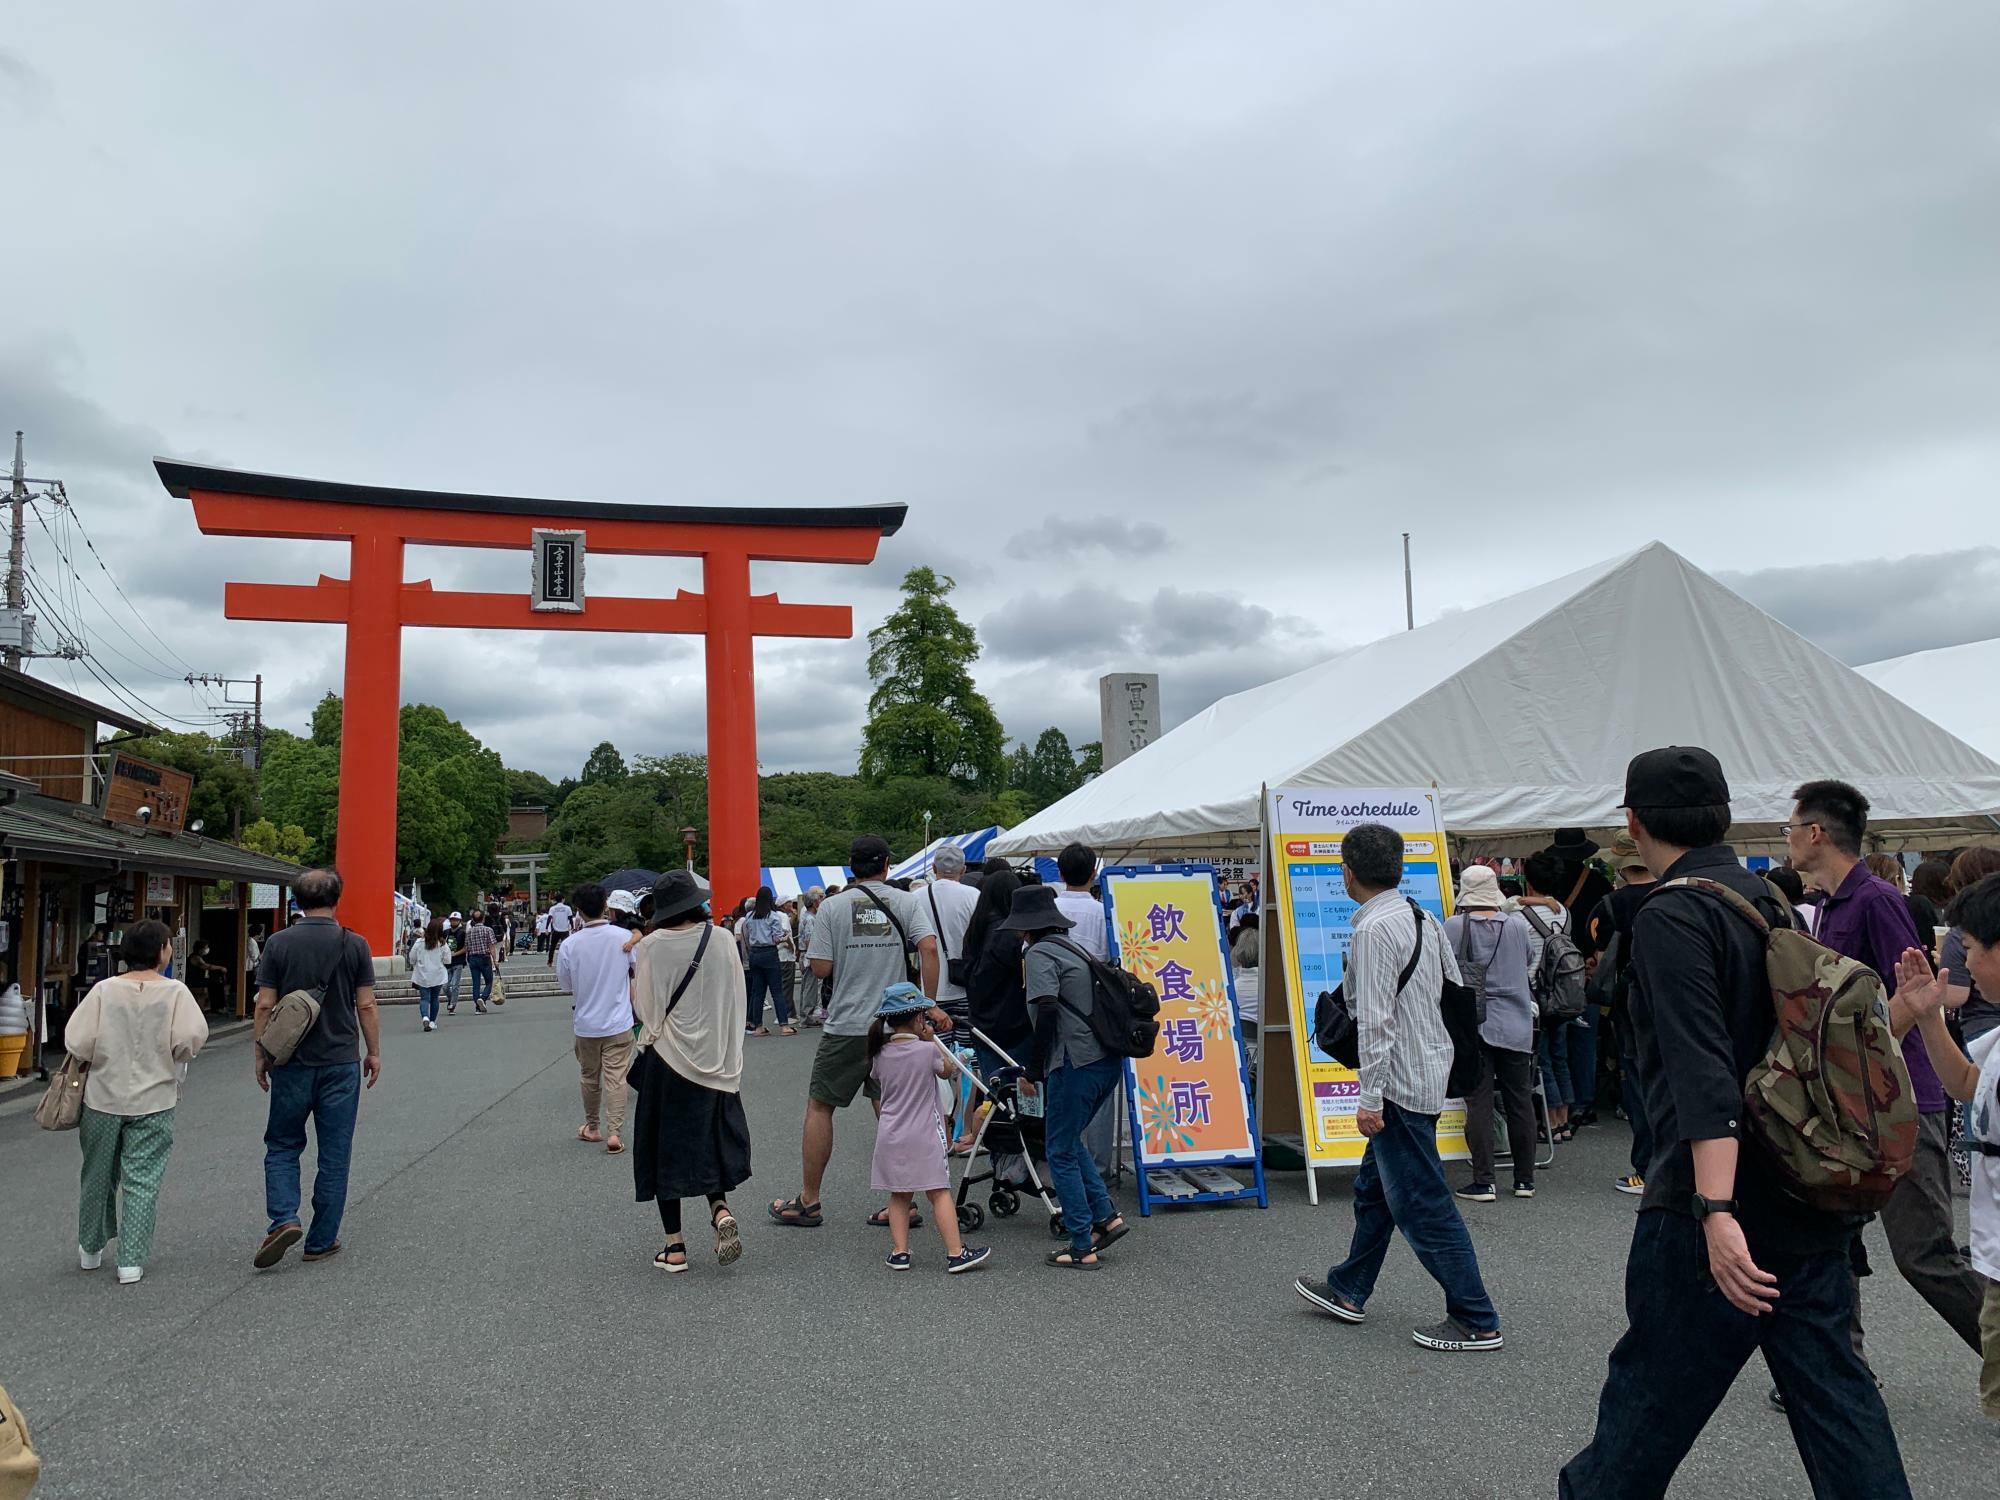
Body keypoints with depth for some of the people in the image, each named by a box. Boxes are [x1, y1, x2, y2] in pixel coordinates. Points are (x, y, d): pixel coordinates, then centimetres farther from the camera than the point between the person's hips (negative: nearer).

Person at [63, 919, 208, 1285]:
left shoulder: (104, 990, -7)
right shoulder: (175, 991, -12)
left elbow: (78, 1042, -11)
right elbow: (192, 1037, -19)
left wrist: (102, 1057, 9)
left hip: (104, 1098, 2)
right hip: (153, 1102, -2)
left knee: (98, 1176, 19)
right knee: (143, 1181, 5)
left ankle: (90, 1249, 35)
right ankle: (131, 1261, 5)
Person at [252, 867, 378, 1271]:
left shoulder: (278, 943, -4)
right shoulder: (354, 945, -5)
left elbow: (264, 1005, -3)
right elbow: (366, 1005, -3)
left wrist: (260, 1054, 8)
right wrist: (374, 1052, 8)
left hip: (292, 1063, 1)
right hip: (341, 1062, 0)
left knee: (282, 1146, 16)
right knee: (334, 1154, 7)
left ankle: (284, 1219, -3)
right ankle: (321, 1241, 13)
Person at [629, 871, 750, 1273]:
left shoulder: (651, 945, -10)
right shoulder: (722, 940, -3)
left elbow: (643, 1009, -7)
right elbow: (735, 1002, 3)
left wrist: (633, 974, 8)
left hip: (667, 1059, -2)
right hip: (715, 1059, 2)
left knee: (664, 1148, 10)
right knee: (710, 1142, 19)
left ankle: (675, 1247, 11)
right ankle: (721, 1211, -4)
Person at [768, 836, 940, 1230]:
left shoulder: (833, 907, -3)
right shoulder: (907, 902, 0)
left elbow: (820, 968, -6)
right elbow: (928, 948, -13)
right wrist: (930, 1005, -9)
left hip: (845, 1025, -2)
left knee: (819, 1106, 11)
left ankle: (808, 1201, 17)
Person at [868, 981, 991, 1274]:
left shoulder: (880, 1055, -1)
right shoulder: (927, 1050, -12)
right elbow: (948, 1071, 6)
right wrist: (931, 1039, 9)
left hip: (890, 1136, 4)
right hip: (923, 1135, -4)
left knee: (899, 1195, 13)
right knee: (939, 1192, 1)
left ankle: (899, 1252, 12)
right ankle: (955, 1253, 2)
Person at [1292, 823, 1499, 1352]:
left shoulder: (1373, 930, -20)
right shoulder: (1424, 920, 8)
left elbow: (1376, 1020, -23)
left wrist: (1370, 1096, -19)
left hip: (1399, 1083, -10)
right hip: (1430, 1071, 10)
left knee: (1421, 1205, 0)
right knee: (1373, 1187, 21)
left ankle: (1476, 1322, 9)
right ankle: (1348, 1292, 34)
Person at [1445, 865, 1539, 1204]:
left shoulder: (1453, 928, -9)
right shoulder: (1518, 925, 1)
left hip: (1473, 1026, -3)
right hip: (1516, 1026, 3)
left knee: (1478, 1103, 0)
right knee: (1521, 1101, 11)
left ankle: (1483, 1181, 0)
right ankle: (1525, 1179, 19)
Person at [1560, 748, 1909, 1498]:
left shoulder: (1672, 916, -15)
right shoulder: (1773, 902, 10)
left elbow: (1704, 1077, -25)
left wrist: (1716, 1211, -29)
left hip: (1728, 1211, -8)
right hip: (1810, 1202, 8)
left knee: (1649, 1395, 6)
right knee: (1833, 1390, 13)